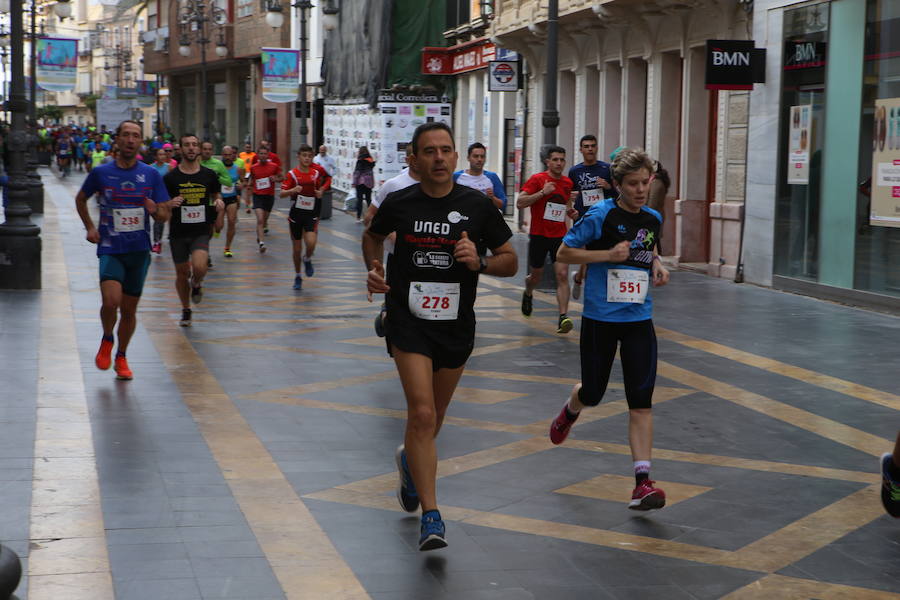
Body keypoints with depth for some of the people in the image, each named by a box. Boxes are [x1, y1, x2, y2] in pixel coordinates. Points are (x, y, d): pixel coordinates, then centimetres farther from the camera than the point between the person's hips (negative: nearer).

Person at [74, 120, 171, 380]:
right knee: (111, 302, -21)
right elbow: (81, 199, 17)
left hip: (139, 250, 2)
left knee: (129, 309, 8)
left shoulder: (151, 175, 2)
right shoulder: (101, 172, -1)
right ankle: (107, 340, 10)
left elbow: (165, 214, 5)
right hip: (110, 249, -2)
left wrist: (155, 210, -18)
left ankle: (121, 358, 28)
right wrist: (89, 227, 4)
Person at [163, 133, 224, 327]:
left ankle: (196, 284, 14)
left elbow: (216, 195, 17)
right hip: (178, 232, 0)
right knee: (182, 273, 9)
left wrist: (218, 202, -7)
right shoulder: (171, 177, -3)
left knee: (199, 267, -23)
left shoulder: (209, 175, 2)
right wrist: (170, 203, -20)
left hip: (201, 232, 0)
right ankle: (186, 310, 31)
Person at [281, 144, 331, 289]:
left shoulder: (317, 170, -3)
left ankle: (307, 260, 14)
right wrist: (293, 190, -30)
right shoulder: (292, 174, -7)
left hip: (311, 214, 0)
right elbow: (282, 193, -11)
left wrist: (322, 190, -2)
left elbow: (328, 178, 17)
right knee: (297, 248, 8)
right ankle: (297, 276, 27)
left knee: (311, 243, -20)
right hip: (296, 213, 0)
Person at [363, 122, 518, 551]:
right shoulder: (399, 204, -4)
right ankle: (431, 516, -13)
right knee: (422, 414, -17)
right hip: (409, 321, -2)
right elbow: (373, 236, 18)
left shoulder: (477, 206, -5)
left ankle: (410, 460, 53)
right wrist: (374, 268, 0)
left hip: (456, 324, 2)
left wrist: (479, 261, -18)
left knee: (434, 415, 19)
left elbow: (510, 262, 1)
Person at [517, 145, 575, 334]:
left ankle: (563, 317, -21)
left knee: (562, 275, -14)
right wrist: (542, 192, -24)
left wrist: (570, 209, 9)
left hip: (559, 236, 3)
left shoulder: (567, 182, 8)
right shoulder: (537, 179, -8)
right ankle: (527, 294, 49)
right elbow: (519, 203, -16)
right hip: (538, 235, -2)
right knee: (536, 275, 13)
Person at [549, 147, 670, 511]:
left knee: (641, 401, -7)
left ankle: (642, 483, -8)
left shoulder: (654, 219, 5)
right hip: (600, 317, -3)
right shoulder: (601, 215, -11)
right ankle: (570, 412, 50)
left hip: (639, 320, 3)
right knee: (592, 393, 11)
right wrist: (608, 254, -18)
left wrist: (657, 265, 4)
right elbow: (564, 252, -7)